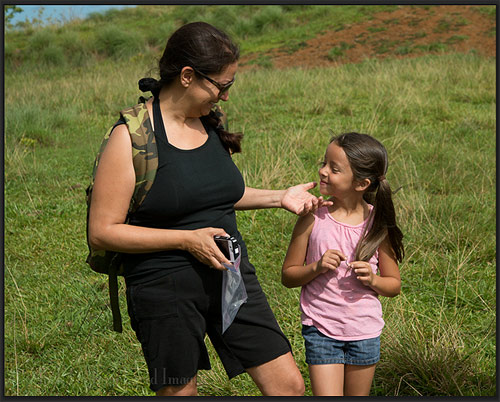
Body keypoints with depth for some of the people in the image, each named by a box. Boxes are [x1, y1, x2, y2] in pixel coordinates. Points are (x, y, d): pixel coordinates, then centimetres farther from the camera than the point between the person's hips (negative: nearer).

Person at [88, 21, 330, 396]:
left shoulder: (210, 123, 7)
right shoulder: (131, 136, -14)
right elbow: (103, 231, -15)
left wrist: (279, 197, 10)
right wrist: (187, 239, -19)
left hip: (230, 273, 6)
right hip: (165, 288, -6)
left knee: (288, 384, 4)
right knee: (180, 391, 9)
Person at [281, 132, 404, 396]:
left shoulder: (378, 224, -4)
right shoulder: (313, 219, -8)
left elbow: (394, 285, 5)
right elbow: (288, 275, -2)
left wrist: (373, 280, -16)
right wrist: (317, 267, -19)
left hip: (365, 332, 2)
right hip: (321, 330, -2)